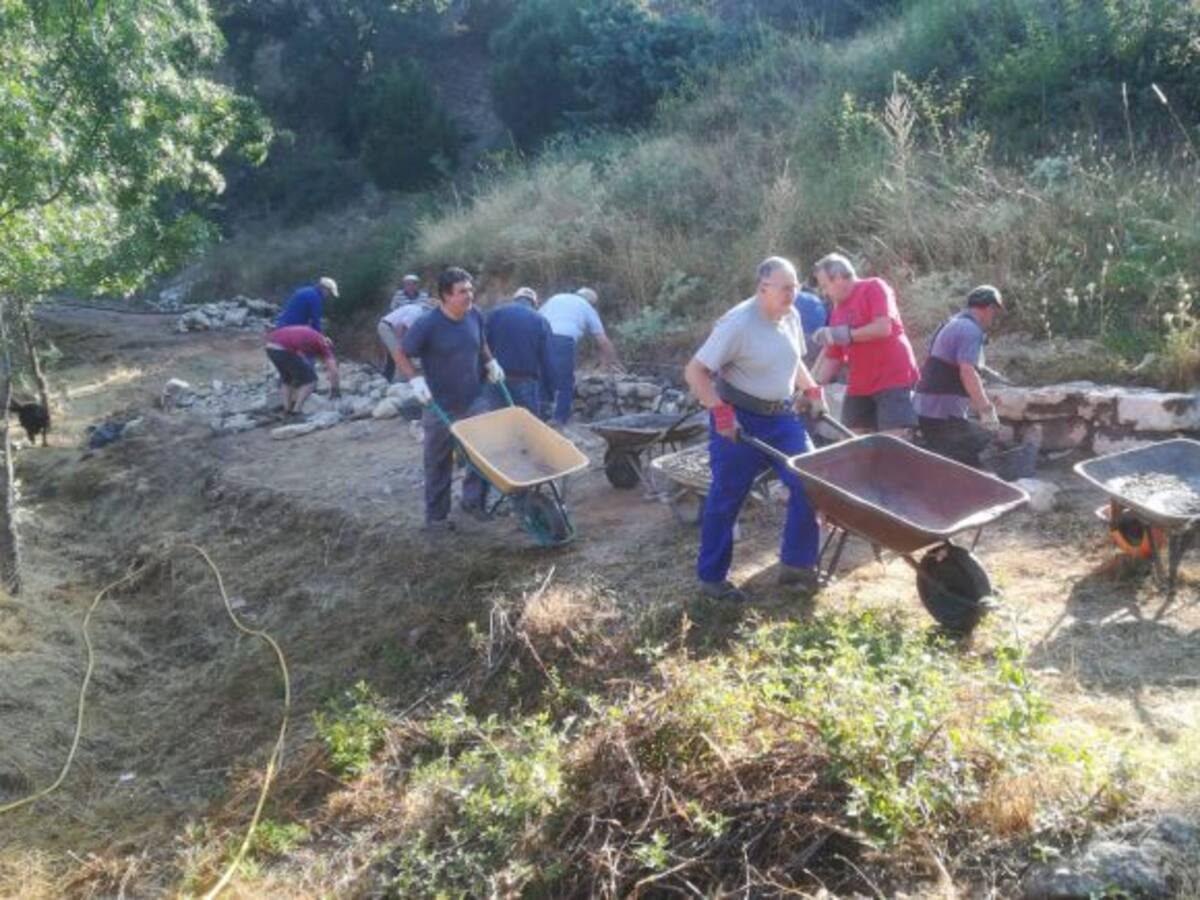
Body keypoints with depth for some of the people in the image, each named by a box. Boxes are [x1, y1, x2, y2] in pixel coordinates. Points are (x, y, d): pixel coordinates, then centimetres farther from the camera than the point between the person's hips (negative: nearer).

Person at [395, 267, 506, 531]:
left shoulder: (475, 316, -4)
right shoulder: (427, 325, -19)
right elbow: (401, 356, -10)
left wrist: (490, 362, 5)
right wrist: (415, 380, -23)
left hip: (474, 400, 4)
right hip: (440, 406, -4)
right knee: (439, 464, 8)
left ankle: (473, 500, 13)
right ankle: (436, 516, 22)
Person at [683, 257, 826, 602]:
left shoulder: (791, 317, 3)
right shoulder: (737, 324, -20)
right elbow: (695, 372, -20)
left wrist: (812, 391, 8)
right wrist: (721, 412, -25)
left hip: (781, 416, 7)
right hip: (739, 419, -7)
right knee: (726, 498, 1)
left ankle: (796, 563, 13)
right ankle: (711, 578, 16)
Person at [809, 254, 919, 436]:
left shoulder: (874, 288, -6)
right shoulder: (837, 313, 13)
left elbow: (883, 328, -20)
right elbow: (832, 358, 15)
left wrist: (846, 335, -16)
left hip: (894, 380, -8)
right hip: (859, 387, 8)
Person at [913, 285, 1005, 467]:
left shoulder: (952, 325, 20)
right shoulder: (971, 330, -12)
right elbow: (967, 372, -25)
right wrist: (986, 409, -28)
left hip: (925, 408, 10)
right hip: (943, 413, -10)